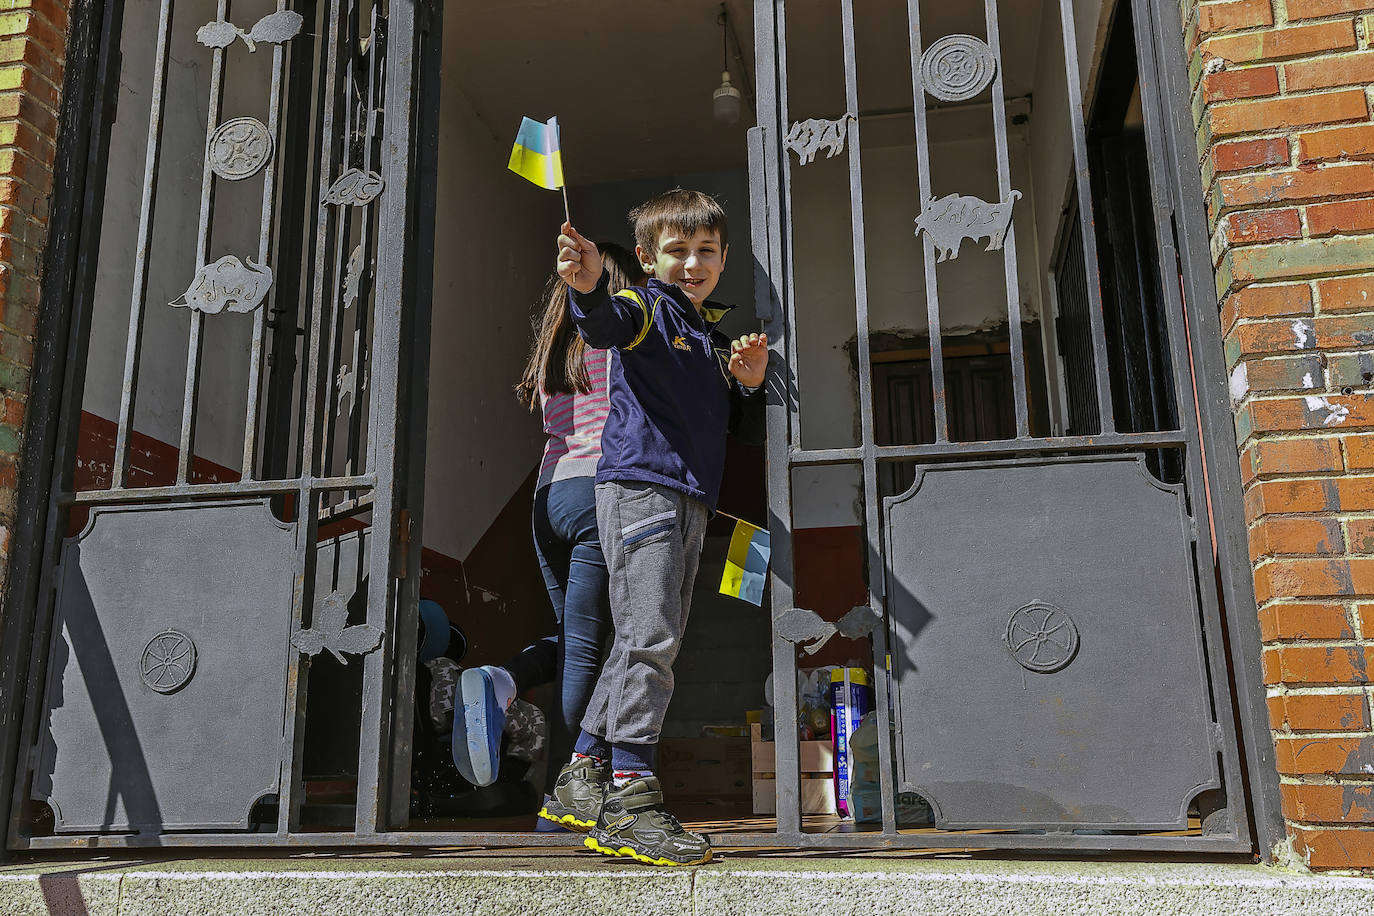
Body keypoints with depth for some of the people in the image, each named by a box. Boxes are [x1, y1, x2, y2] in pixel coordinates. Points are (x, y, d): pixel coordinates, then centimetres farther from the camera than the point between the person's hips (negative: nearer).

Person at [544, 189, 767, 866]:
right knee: (649, 637, -16)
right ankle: (630, 797, -13)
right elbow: (609, 325, -25)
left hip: (690, 502, 8)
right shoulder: (648, 306, 0)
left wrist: (750, 385, 7)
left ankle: (581, 778, 17)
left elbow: (730, 424, 28)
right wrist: (590, 289, -48)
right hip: (638, 485, -8)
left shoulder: (716, 332, 23)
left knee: (648, 644, 9)